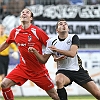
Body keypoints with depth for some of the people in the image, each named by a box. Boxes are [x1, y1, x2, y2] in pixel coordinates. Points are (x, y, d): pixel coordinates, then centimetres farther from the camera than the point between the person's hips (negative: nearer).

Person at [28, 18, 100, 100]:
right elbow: (43, 60, 3)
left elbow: (72, 53, -22)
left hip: (78, 71, 0)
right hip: (63, 71, 0)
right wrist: (34, 51, -13)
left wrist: (57, 50, -30)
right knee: (59, 81, -37)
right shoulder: (52, 42, -2)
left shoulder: (74, 38, -6)